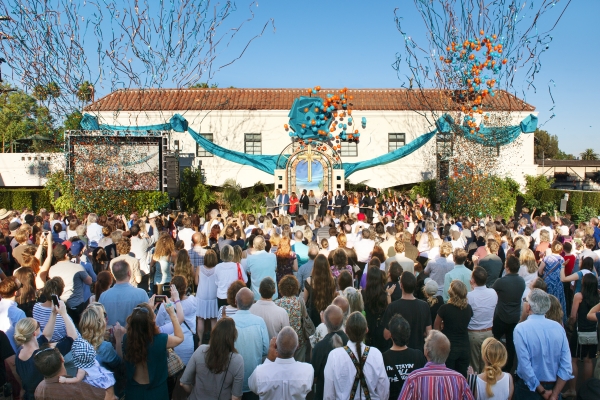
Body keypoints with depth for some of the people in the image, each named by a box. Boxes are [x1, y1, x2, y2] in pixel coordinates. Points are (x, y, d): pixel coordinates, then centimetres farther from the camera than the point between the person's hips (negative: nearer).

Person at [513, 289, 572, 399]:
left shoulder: (521, 329, -20)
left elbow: (525, 367, -22)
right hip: (554, 387, 3)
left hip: (528, 388, -3)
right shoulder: (558, 327, -8)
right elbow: (567, 367, -9)